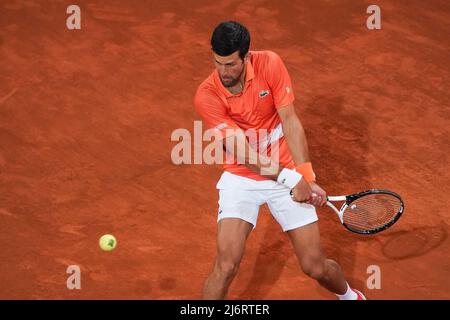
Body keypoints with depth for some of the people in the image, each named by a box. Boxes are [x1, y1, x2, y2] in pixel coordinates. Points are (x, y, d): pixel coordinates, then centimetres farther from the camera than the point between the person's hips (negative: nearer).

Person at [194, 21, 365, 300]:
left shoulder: (269, 64, -13)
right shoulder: (207, 96, -18)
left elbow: (291, 122, -13)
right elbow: (242, 153, -21)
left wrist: (307, 177, -22)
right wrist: (292, 179, -29)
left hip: (288, 175, 1)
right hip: (241, 179, -1)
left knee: (315, 267, 2)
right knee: (227, 265, -21)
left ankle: (349, 295, 35)